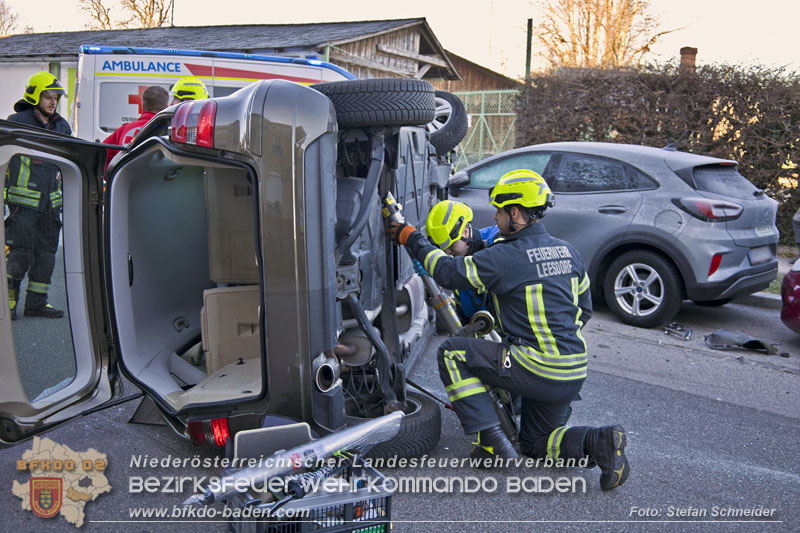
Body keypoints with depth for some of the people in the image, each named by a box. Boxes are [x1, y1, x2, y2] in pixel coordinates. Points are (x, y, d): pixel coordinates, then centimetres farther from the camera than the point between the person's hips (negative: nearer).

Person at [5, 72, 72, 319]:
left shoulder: (61, 126, 14)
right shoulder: (18, 122, -4)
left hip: (51, 203, 6)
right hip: (23, 201, -6)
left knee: (46, 252, 7)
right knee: (21, 252, -7)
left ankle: (36, 303, 15)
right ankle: (9, 297, 12)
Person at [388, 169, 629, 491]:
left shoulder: (503, 258, -15)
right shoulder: (568, 252, 8)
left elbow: (447, 271, -5)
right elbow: (583, 311, 17)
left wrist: (408, 236, 8)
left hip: (535, 369, -8)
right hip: (574, 373, 8)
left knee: (452, 354, 4)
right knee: (536, 443, 26)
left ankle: (492, 442, 1)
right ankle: (599, 442, -1)